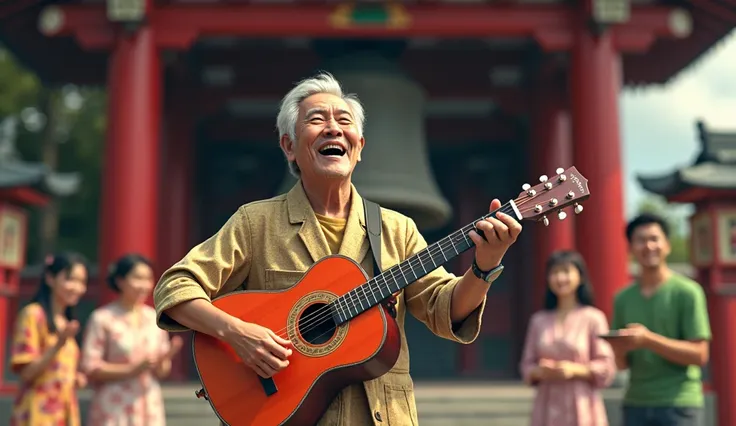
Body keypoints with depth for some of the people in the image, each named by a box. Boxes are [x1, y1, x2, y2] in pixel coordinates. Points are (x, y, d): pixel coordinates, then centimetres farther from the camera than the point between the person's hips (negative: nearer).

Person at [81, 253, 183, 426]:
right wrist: (131, 369, -17)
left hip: (150, 410, 5)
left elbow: (162, 371, 12)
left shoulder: (155, 319, 8)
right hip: (113, 412, -4)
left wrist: (165, 358, -11)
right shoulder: (102, 318, -5)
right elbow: (89, 367, -8)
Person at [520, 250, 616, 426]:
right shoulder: (539, 320, 11)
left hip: (581, 411, -3)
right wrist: (539, 372, -8)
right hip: (547, 411, 3)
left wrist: (574, 370, -17)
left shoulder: (593, 318, 0)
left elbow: (606, 368, -2)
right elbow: (527, 366, 13)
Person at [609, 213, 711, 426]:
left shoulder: (687, 292, -4)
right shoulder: (623, 298, 9)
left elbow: (700, 355, -9)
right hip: (636, 404, 5)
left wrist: (649, 340, -20)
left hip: (679, 404, -4)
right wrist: (619, 350, -11)